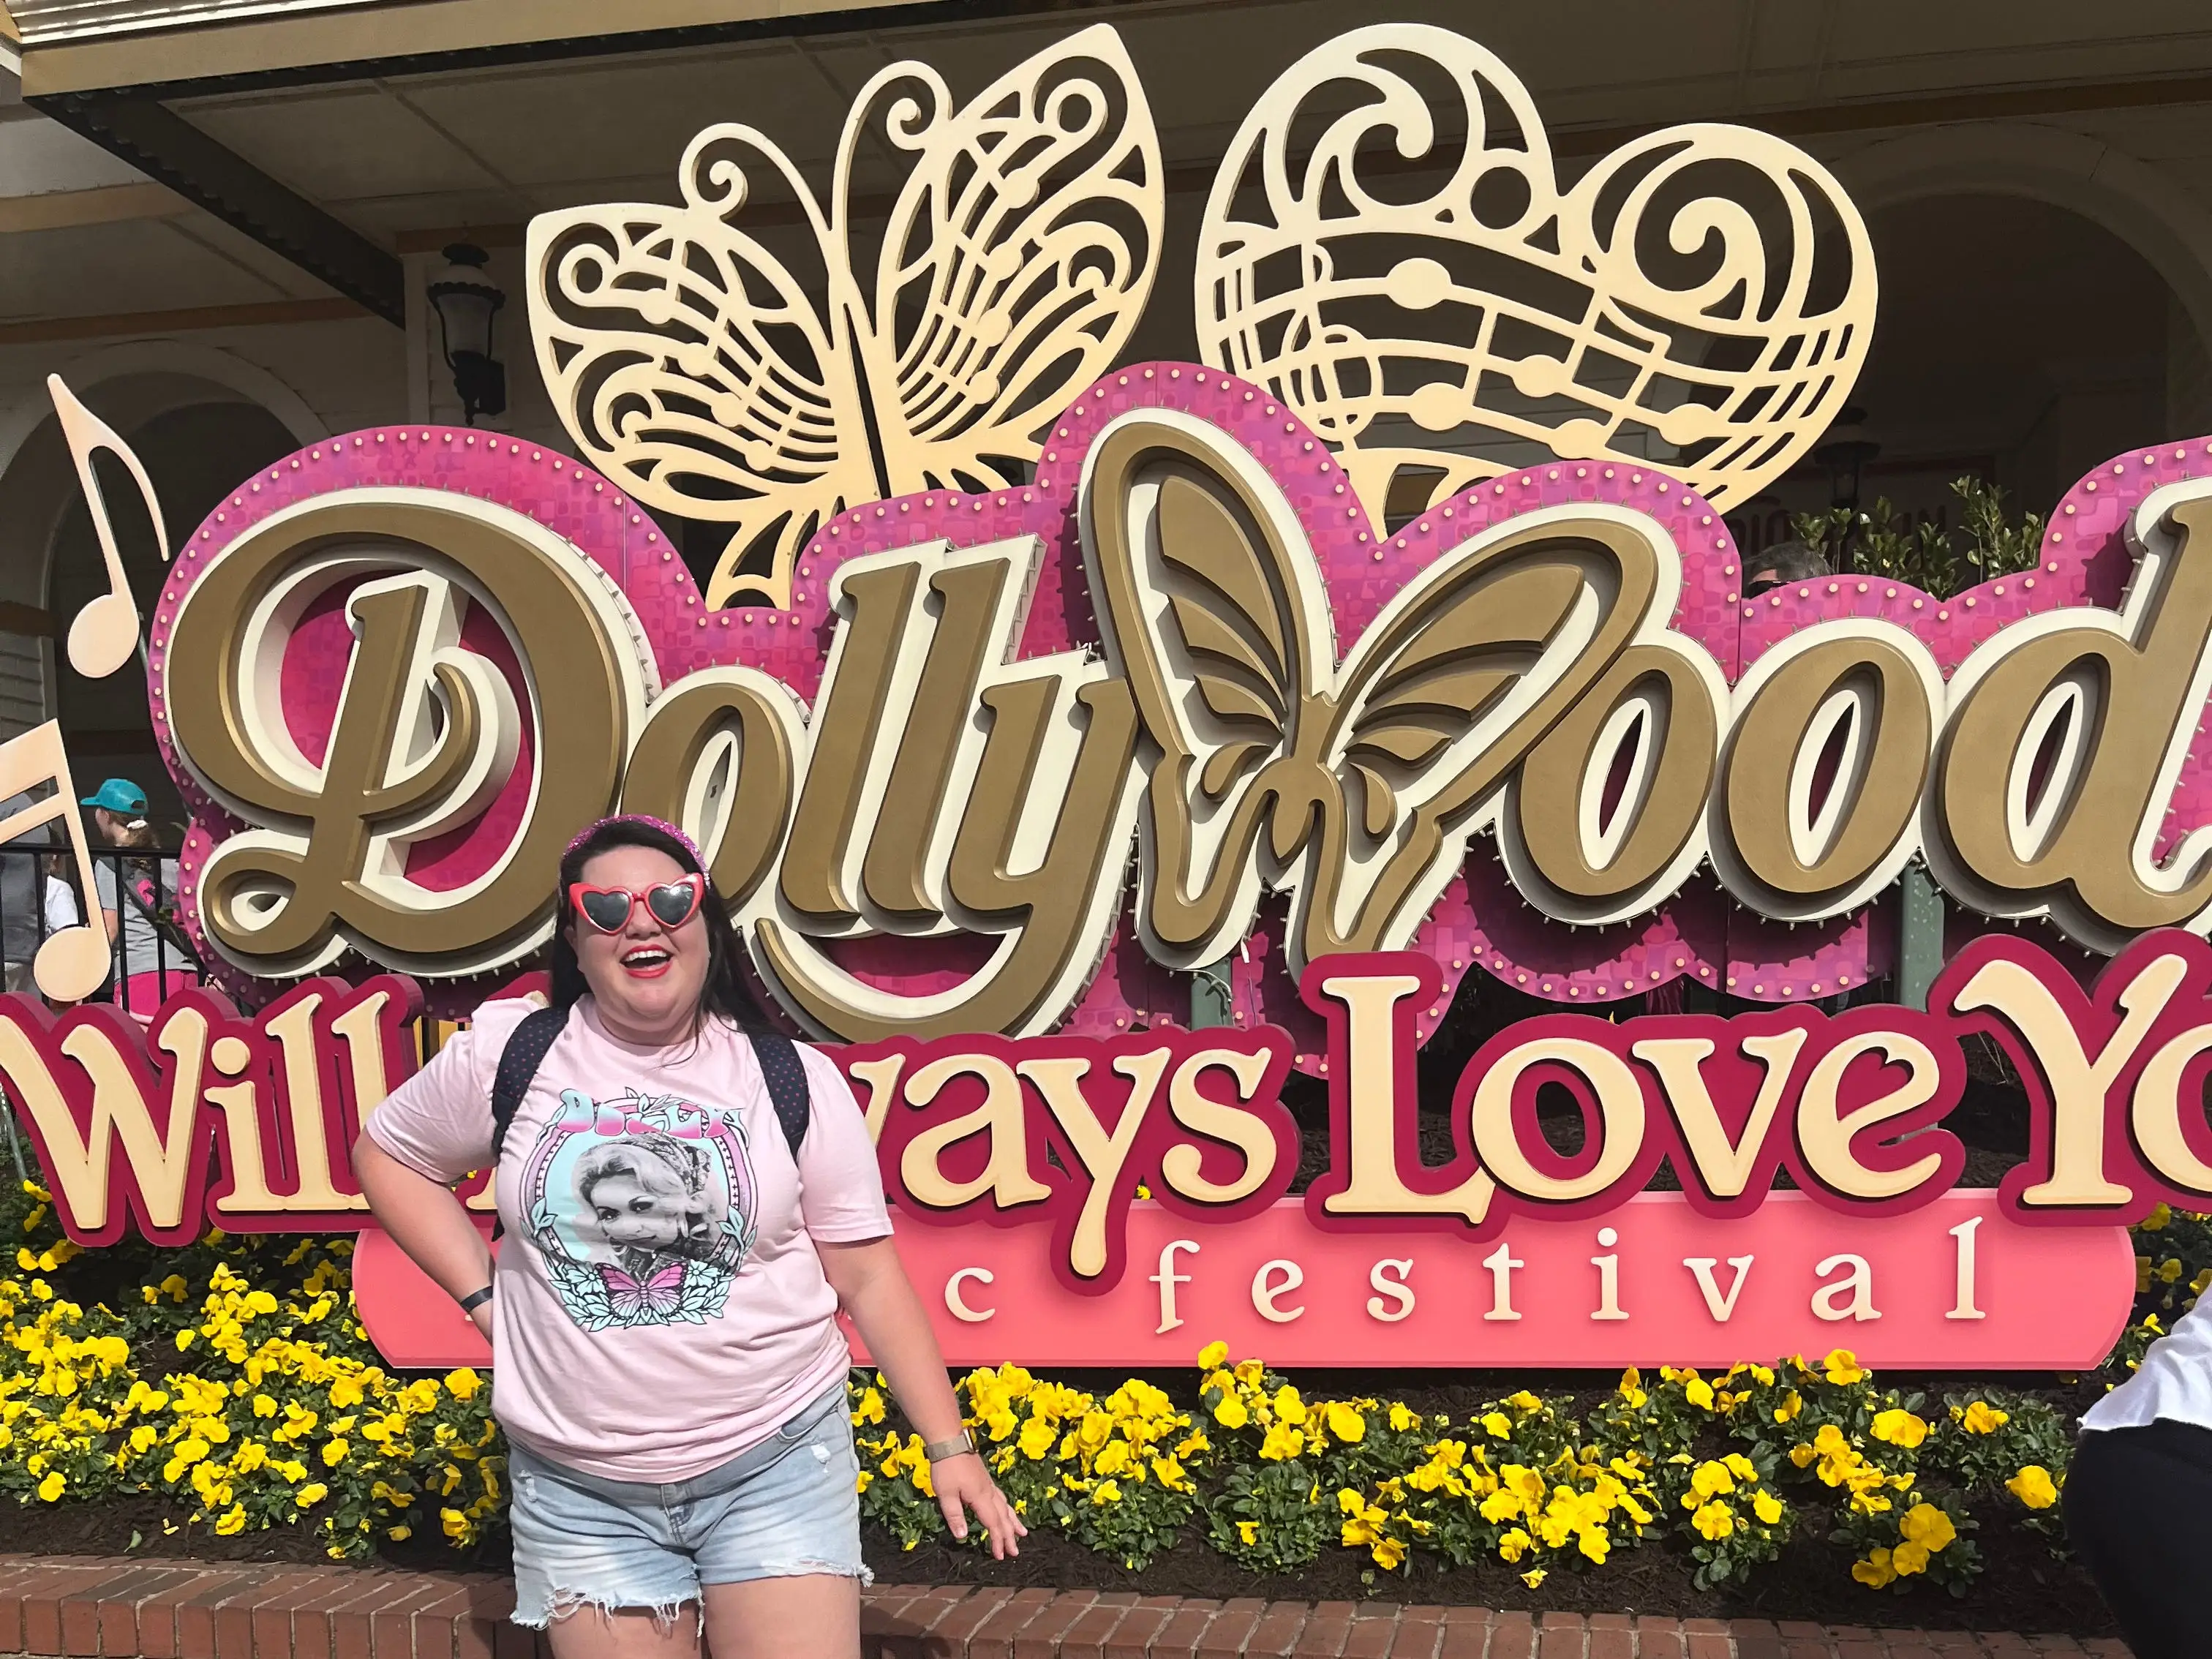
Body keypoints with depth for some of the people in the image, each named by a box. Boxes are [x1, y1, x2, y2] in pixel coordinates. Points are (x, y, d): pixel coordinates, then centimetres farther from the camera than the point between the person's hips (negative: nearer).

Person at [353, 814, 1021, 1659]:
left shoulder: (795, 1080, -5)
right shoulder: (507, 1053, -3)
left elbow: (869, 1276, -1)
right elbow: (386, 1155, 13)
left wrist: (949, 1445, -2)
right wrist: (482, 1293, 1)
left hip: (778, 1463, -1)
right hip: (579, 1487, 1)